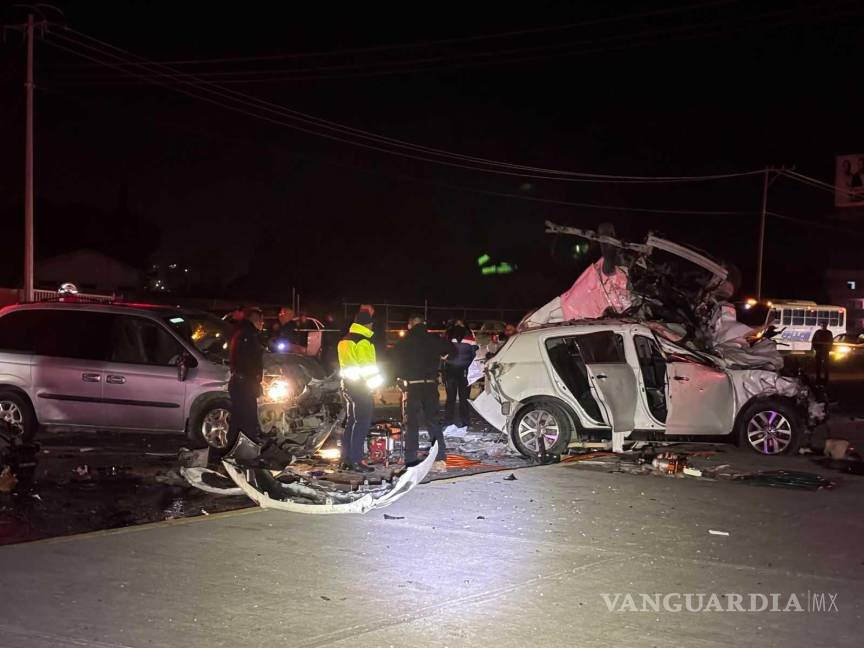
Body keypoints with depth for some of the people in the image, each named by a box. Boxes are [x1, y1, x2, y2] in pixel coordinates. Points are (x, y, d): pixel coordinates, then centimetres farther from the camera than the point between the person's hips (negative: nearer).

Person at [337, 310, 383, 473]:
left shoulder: (344, 340, 15)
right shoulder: (363, 342, -14)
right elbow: (367, 366, -18)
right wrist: (375, 380, -6)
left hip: (347, 384, 9)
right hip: (362, 387, -9)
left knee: (351, 421, 14)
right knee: (362, 423, -7)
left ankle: (346, 459, 17)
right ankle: (356, 461, -8)